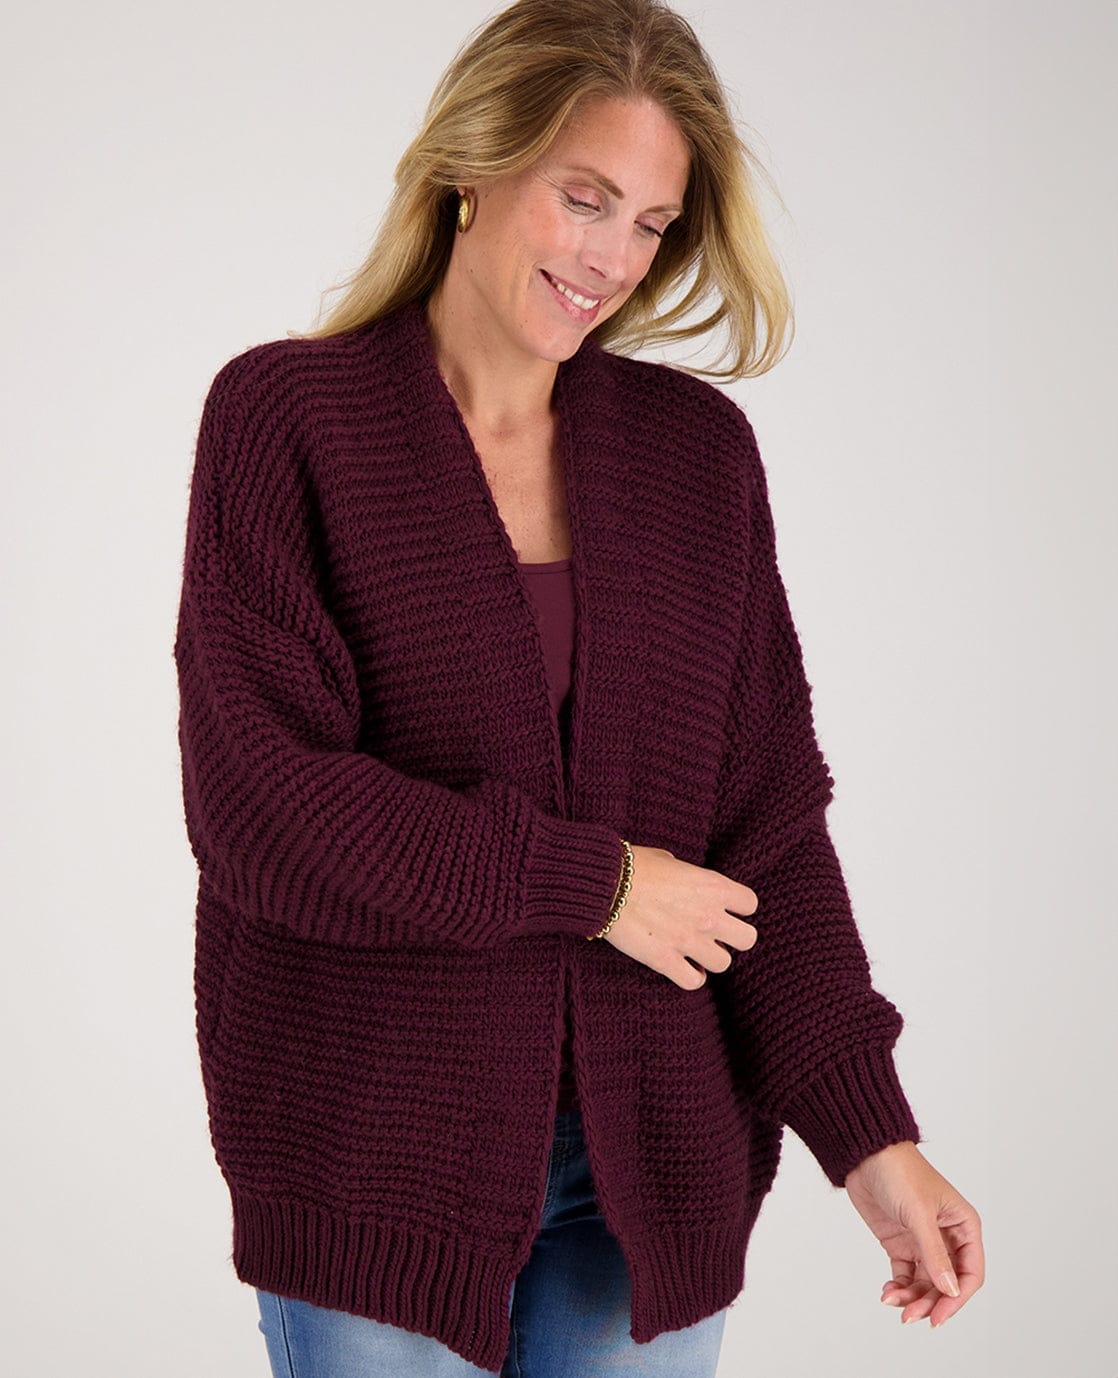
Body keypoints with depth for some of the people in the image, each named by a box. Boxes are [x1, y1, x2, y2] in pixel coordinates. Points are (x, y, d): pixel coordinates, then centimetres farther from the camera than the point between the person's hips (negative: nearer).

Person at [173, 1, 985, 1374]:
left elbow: (768, 817, 2)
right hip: (375, 1152, -3)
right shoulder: (283, 415, -5)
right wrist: (588, 883, -14)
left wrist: (868, 1131, -6)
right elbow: (256, 797, -14)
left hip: (652, 1158, 3)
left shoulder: (699, 447, 4)